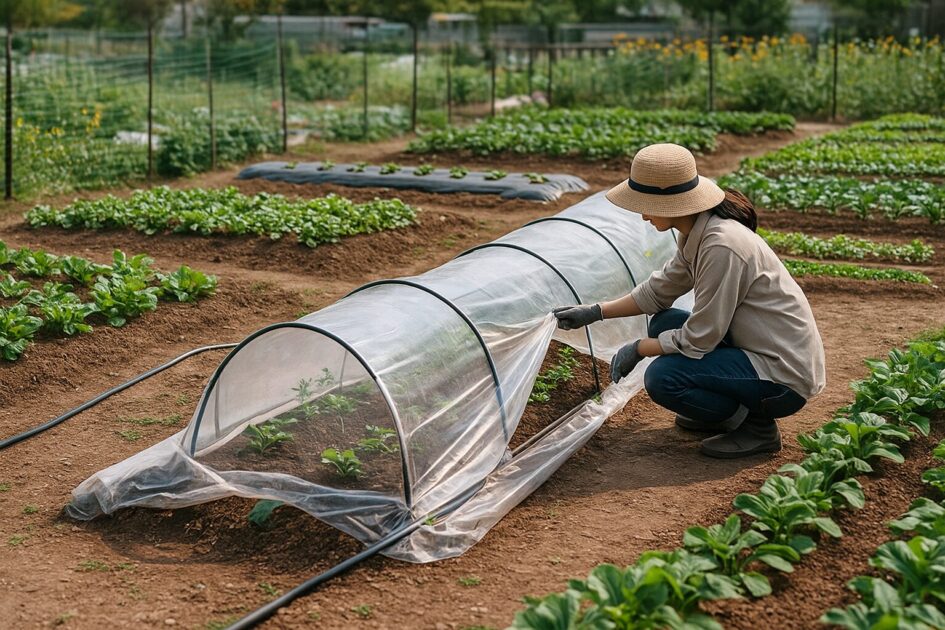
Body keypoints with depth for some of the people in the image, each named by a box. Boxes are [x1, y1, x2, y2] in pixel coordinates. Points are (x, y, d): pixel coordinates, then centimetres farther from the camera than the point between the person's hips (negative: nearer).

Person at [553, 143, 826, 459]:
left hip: (785, 377, -9)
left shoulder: (721, 246, -27)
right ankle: (735, 411, 16)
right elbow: (659, 291, 17)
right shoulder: (697, 234, 2)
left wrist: (637, 349, -7)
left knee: (662, 378, -18)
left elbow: (698, 340, -21)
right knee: (664, 324, 9)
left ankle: (757, 426, -2)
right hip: (756, 350, 9)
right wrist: (595, 312, 13)